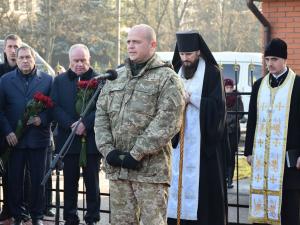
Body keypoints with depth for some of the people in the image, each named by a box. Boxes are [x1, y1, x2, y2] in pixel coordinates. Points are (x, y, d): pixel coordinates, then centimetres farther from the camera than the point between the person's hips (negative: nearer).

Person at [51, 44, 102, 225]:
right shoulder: (60, 81, 10)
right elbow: (56, 108, 2)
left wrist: (85, 123, -16)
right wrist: (71, 125, -12)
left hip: (92, 140, -2)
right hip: (68, 139, 2)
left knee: (92, 181, 5)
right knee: (70, 181, 7)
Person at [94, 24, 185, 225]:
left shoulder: (167, 78, -3)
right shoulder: (116, 77, 16)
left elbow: (166, 122, -13)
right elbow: (101, 114, 13)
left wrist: (137, 154, -16)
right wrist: (107, 149, -1)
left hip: (150, 168, -6)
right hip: (116, 167, 6)